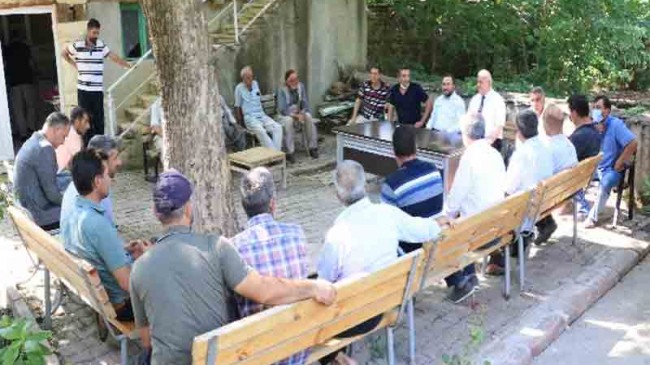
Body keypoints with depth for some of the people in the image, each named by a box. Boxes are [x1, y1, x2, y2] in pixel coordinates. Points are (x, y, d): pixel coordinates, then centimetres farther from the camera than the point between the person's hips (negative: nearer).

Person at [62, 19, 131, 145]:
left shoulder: (101, 45, 2)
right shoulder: (77, 46, -1)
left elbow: (114, 57, 2)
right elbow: (64, 53, 17)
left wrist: (129, 66, -4)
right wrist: (74, 65, 10)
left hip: (98, 90, 1)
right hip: (83, 89, -1)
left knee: (99, 119, 4)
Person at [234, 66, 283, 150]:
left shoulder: (255, 84, 13)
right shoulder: (239, 88, -2)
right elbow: (237, 107, 1)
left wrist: (262, 113, 16)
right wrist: (240, 121, -2)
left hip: (262, 115, 6)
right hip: (250, 118, -6)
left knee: (278, 127, -21)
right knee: (260, 131, -36)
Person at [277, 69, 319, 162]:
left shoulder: (301, 87, -3)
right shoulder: (282, 90, -15)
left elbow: (305, 103, -2)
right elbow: (282, 109, -20)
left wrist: (302, 114, -21)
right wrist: (295, 115, -28)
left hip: (300, 112, 4)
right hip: (286, 114, -3)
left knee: (308, 117, -27)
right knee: (288, 120, -37)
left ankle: (313, 148, -19)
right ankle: (290, 152, -35)